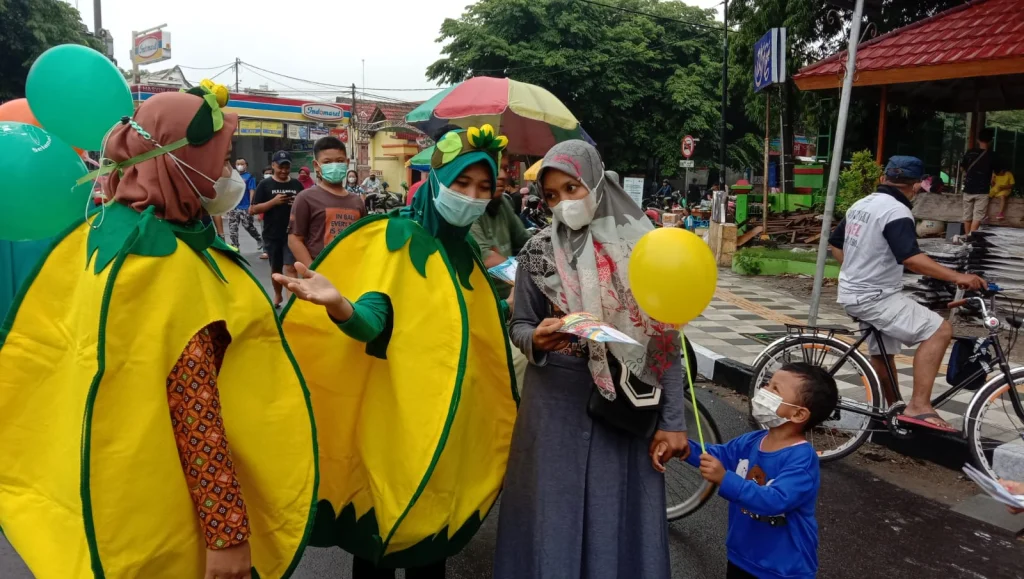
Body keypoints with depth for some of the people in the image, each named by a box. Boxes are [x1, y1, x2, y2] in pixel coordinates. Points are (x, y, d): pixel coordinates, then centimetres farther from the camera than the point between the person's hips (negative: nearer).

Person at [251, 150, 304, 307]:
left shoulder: (297, 184, 5)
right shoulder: (265, 185, -2)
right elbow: (253, 210, -6)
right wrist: (273, 201, -19)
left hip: (292, 233, 0)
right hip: (272, 235, 0)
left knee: (290, 267, -9)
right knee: (275, 268, 16)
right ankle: (278, 295, 38)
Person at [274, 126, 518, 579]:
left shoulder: (465, 248, 9)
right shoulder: (400, 235, -11)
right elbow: (374, 320, -25)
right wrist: (338, 304, -44)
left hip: (454, 420, 6)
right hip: (398, 417, -6)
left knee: (435, 522, 18)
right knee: (382, 528, 6)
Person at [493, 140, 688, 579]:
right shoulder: (538, 252, -1)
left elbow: (665, 339, -2)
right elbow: (519, 325, 6)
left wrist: (672, 421, -3)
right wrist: (537, 339, -18)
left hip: (626, 408, 0)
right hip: (557, 404, 1)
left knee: (619, 517, 10)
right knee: (553, 514, 10)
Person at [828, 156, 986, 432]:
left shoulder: (860, 205, 10)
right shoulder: (897, 212, -19)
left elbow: (835, 242, 21)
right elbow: (911, 258, -32)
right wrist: (956, 277, -32)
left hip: (854, 293, 10)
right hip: (875, 297, -10)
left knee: (882, 353, 21)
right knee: (939, 330, -16)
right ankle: (919, 406, -19)